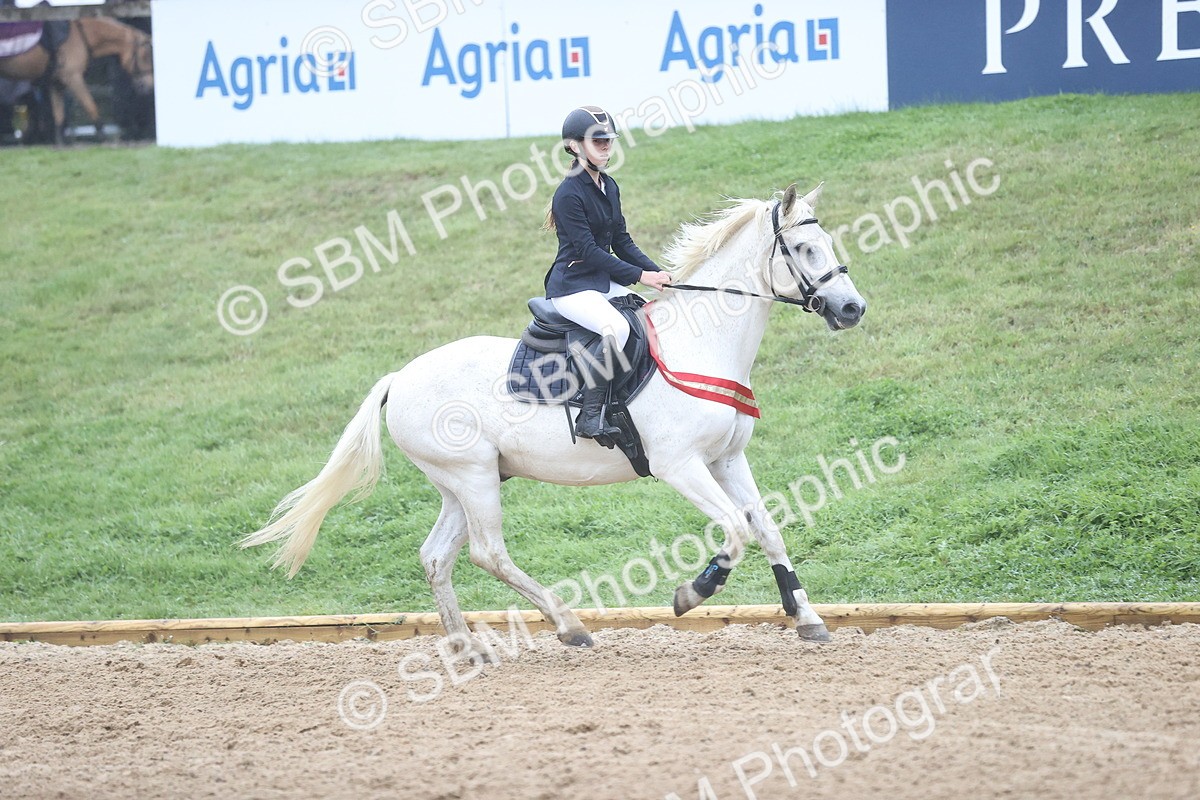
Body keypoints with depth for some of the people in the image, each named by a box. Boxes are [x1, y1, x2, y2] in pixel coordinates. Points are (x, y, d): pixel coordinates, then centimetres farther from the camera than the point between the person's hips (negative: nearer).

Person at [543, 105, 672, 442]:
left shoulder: (609, 186, 11)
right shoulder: (569, 194, -15)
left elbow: (621, 242, 14)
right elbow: (588, 251, -18)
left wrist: (658, 273, -1)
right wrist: (639, 276, -20)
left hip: (605, 282, 9)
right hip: (572, 286, -9)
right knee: (616, 328, -33)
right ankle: (590, 416, -29)